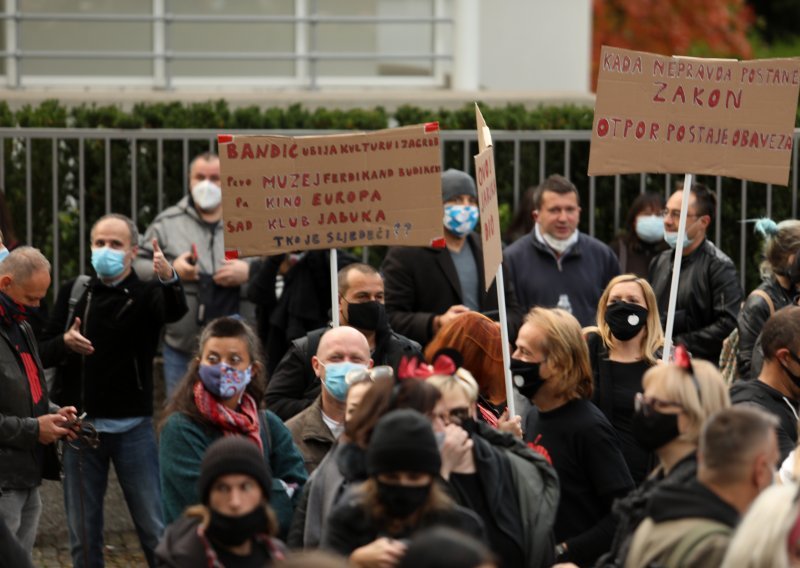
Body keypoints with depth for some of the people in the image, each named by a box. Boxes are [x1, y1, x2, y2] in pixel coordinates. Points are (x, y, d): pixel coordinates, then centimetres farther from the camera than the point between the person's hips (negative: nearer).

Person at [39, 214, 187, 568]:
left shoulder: (146, 293, -2)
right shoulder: (73, 292, 7)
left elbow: (175, 311, -25)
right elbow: (44, 353, 7)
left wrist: (169, 280, -47)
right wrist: (64, 342, -16)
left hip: (132, 427, -3)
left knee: (155, 529, -1)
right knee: (83, 532, 8)